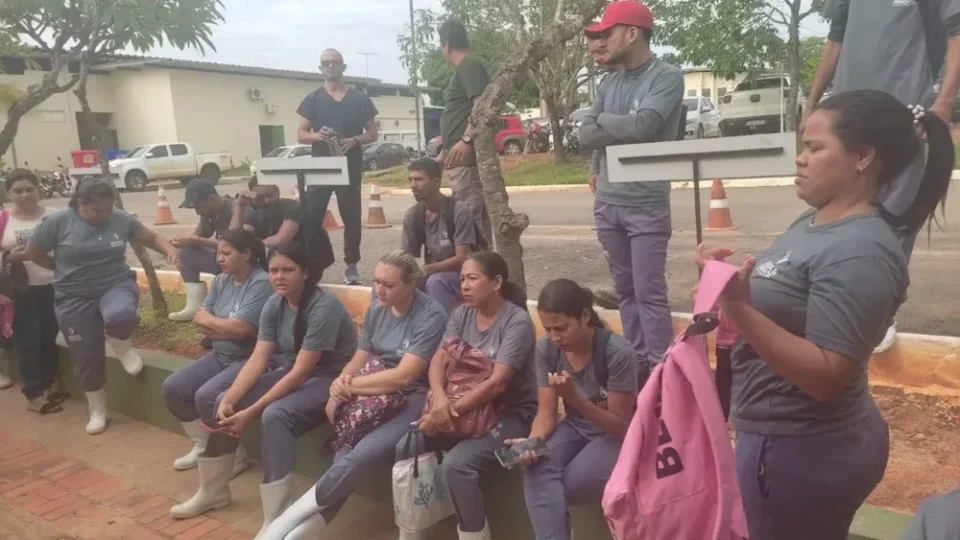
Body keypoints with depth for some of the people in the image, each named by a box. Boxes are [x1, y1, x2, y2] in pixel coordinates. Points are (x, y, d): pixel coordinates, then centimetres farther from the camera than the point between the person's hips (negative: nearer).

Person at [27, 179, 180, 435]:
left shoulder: (122, 219, -4)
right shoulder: (58, 222, -10)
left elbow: (152, 237, 8)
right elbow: (33, 252, 2)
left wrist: (170, 251, -12)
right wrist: (67, 270, 3)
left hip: (116, 285, 0)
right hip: (75, 298, 0)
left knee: (120, 316, -36)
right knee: (87, 357, 5)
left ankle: (122, 346, 2)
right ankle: (97, 410, 27)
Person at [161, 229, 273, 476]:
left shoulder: (261, 283, -17)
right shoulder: (221, 281, 8)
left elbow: (239, 329, -24)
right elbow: (200, 321, 4)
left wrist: (208, 320, -6)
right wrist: (226, 326, -14)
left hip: (249, 360, -9)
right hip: (219, 356, 9)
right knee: (172, 388, 1)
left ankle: (235, 454, -3)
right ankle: (204, 445, 18)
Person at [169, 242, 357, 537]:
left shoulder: (323, 307, -25)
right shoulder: (274, 305, -2)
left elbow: (301, 371, -27)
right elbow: (258, 359, -7)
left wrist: (251, 412, -27)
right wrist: (228, 400, -22)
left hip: (329, 378, -8)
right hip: (291, 371, 8)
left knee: (275, 415, -34)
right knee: (221, 400, -3)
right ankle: (213, 491, 17)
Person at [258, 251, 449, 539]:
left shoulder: (431, 316, -14)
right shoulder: (376, 310, 6)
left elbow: (403, 376, -19)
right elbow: (359, 360, 11)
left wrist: (350, 386, -13)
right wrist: (341, 383, -11)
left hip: (414, 399, -6)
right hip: (376, 395, 6)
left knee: (361, 455, -28)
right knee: (344, 454, -23)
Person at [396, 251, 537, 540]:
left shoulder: (517, 321, -16)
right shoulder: (461, 314, 5)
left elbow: (497, 384, -24)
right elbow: (439, 359, -7)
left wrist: (451, 410, -28)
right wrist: (440, 398, -27)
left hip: (511, 413, -7)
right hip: (468, 407, 7)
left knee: (455, 464, -28)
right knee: (406, 448, -8)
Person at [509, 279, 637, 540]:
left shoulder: (618, 352, -24)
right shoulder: (545, 349, -10)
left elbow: (619, 425, -19)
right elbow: (546, 412, -8)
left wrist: (574, 396, -34)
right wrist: (533, 441, -31)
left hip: (617, 436, -4)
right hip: (575, 427, 4)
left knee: (551, 490, -25)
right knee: (537, 471, -29)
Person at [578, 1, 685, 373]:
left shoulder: (667, 77, -7)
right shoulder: (608, 83, 11)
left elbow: (642, 126, -21)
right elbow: (585, 134, 5)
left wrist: (603, 121, -4)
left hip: (647, 206, -6)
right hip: (607, 203, 6)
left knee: (650, 293, -5)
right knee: (625, 291, 13)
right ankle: (637, 362, 24)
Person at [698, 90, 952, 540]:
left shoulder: (860, 252, -24)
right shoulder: (813, 222, 5)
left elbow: (826, 377, -28)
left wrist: (739, 311, -35)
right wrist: (734, 282, 0)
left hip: (800, 451, -9)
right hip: (793, 438, 9)